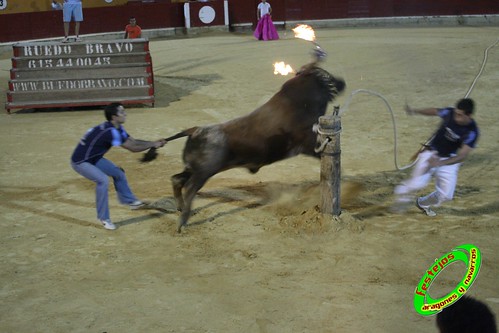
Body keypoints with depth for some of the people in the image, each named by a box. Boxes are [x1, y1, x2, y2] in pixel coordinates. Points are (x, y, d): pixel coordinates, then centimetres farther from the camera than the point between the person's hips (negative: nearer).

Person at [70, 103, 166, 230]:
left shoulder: (118, 128, -2)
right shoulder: (110, 131, -32)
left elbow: (133, 141, -2)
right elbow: (132, 148, -28)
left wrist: (154, 142, -13)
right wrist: (153, 145, -20)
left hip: (94, 158, 10)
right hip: (80, 161, -10)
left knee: (118, 172, 17)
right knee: (103, 180, -28)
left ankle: (129, 200, 38)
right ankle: (104, 218, -14)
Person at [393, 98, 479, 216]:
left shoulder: (472, 132, -22)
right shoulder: (449, 113, -18)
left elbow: (462, 155, -29)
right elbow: (435, 111, 6)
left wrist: (440, 163, -42)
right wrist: (415, 111, 14)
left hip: (449, 160, 1)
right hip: (431, 153, 0)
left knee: (446, 195, -4)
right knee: (417, 183, -21)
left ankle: (423, 203, 26)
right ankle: (402, 192, 11)